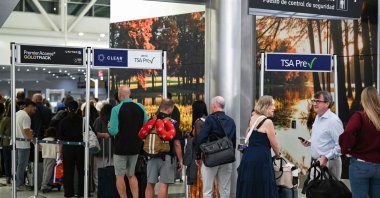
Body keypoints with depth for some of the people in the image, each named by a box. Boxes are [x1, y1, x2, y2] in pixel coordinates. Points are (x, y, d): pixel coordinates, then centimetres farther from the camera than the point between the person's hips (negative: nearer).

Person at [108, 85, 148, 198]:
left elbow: (113, 131, -19)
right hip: (136, 147, 5)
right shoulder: (140, 107, -1)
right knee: (131, 175, 18)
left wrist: (109, 128, 3)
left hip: (121, 147, -5)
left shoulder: (116, 109, -15)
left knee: (120, 176, 7)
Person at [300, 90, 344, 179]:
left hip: (329, 163, -9)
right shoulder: (318, 118, 12)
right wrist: (309, 142, 8)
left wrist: (326, 157, -23)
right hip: (317, 162, 9)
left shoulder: (333, 120, -17)